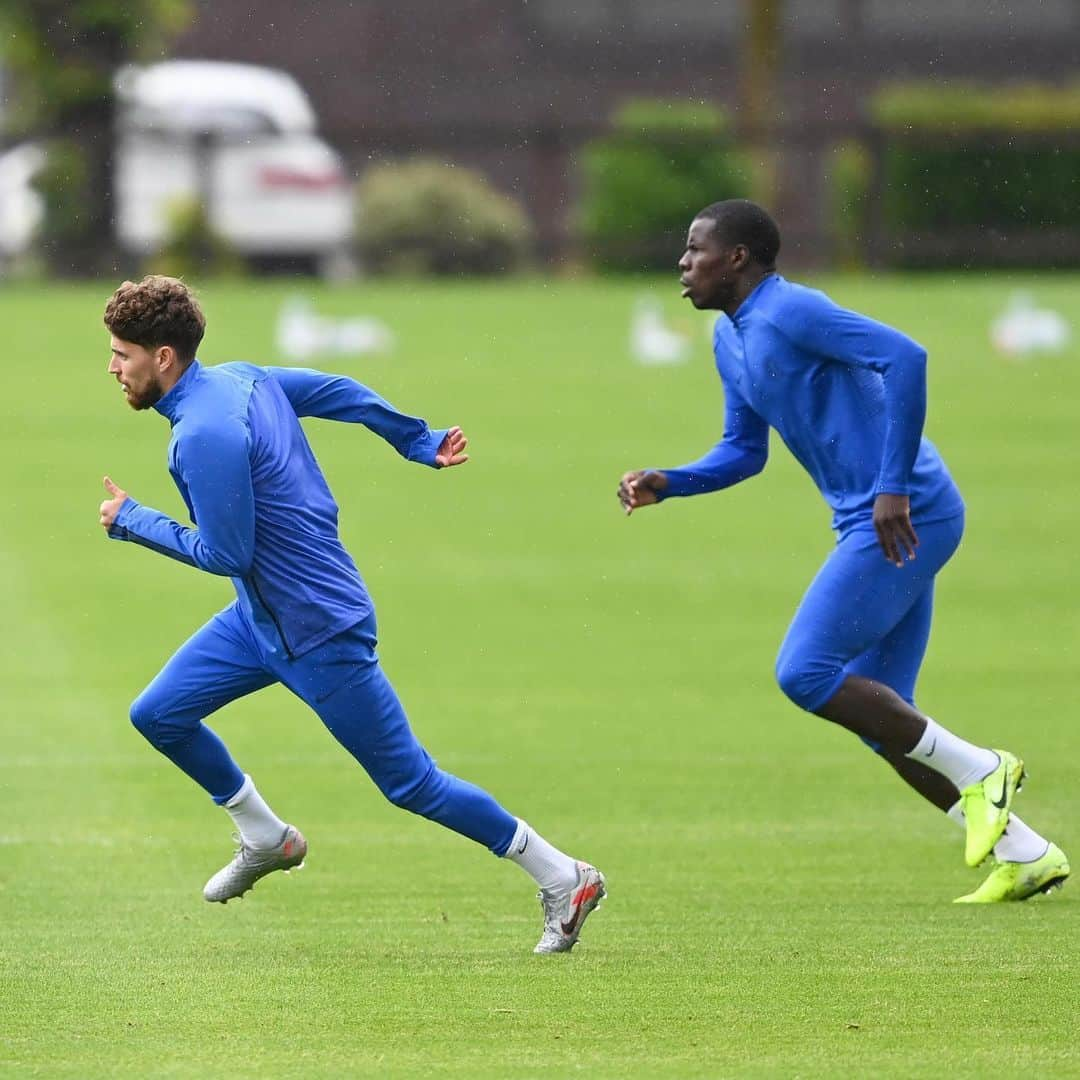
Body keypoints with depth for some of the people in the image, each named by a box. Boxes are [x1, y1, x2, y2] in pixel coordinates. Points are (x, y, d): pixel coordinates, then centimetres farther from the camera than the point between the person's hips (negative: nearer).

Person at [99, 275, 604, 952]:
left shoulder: (204, 434, -26)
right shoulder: (239, 377, 2)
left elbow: (225, 555, -23)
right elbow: (344, 394, 12)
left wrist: (131, 522, -11)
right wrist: (423, 444, 23)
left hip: (318, 631, -10)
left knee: (411, 783, -1)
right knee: (159, 715, 9)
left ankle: (564, 880, 8)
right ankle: (266, 839, 27)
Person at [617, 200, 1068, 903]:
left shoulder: (790, 312, -14)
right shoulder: (732, 337, 17)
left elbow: (905, 357, -25)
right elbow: (745, 451, 27)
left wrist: (893, 488, -27)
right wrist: (664, 486, 10)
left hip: (903, 519, -10)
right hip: (879, 526, 10)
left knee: (806, 674, -14)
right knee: (879, 716, 8)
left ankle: (977, 771, -6)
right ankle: (1026, 854, 9)